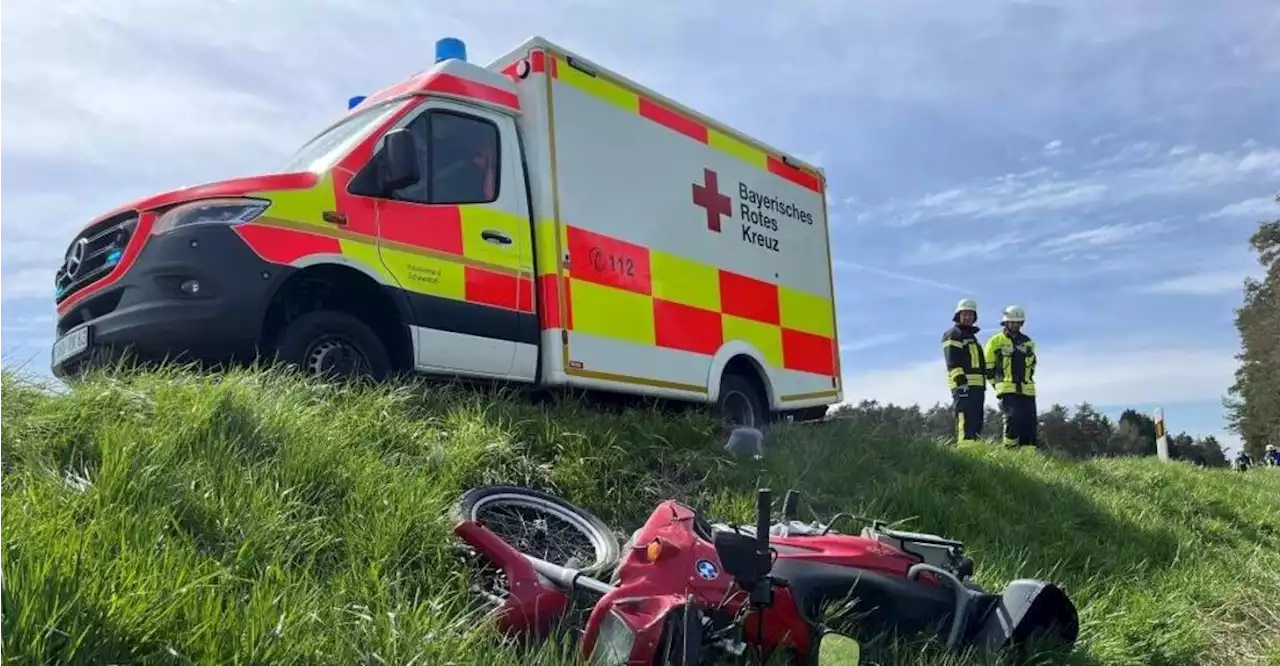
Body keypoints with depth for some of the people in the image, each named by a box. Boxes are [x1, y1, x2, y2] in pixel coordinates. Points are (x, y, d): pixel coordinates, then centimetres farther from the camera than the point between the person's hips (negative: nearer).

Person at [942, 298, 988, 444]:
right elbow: (952, 362, -14)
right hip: (964, 386, -10)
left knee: (976, 423, 9)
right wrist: (961, 381, -24)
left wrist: (982, 387, 25)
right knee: (966, 421, -18)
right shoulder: (953, 335, -1)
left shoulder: (972, 336, 28)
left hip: (977, 387, 10)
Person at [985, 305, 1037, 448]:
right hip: (1007, 391, -5)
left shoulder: (1028, 342, 16)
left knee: (1030, 423, 1)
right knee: (1012, 420, -17)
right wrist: (998, 382, 4)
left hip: (1027, 391, 5)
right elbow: (988, 367, 5)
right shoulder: (996, 341, 2)